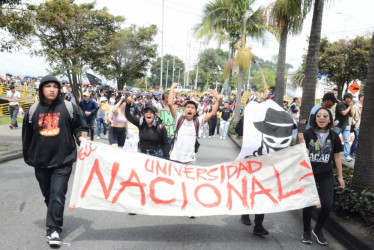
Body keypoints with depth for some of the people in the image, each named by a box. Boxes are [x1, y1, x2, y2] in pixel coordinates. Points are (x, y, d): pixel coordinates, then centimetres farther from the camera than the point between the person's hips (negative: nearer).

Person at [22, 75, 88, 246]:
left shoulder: (68, 107, -2)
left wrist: (80, 137, -15)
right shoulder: (33, 110, 5)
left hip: (62, 161, -3)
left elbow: (79, 126, 6)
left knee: (57, 195, -7)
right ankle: (55, 224, 34)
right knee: (48, 195, 15)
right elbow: (27, 136, 12)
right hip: (41, 161, 3)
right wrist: (28, 157, 16)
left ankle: (54, 229, 1)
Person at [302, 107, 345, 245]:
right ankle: (307, 232, 26)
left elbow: (337, 157, 10)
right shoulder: (307, 134, -5)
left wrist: (340, 176, 11)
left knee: (327, 204, -5)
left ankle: (318, 229, 22)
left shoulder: (334, 136, 3)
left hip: (326, 175, 2)